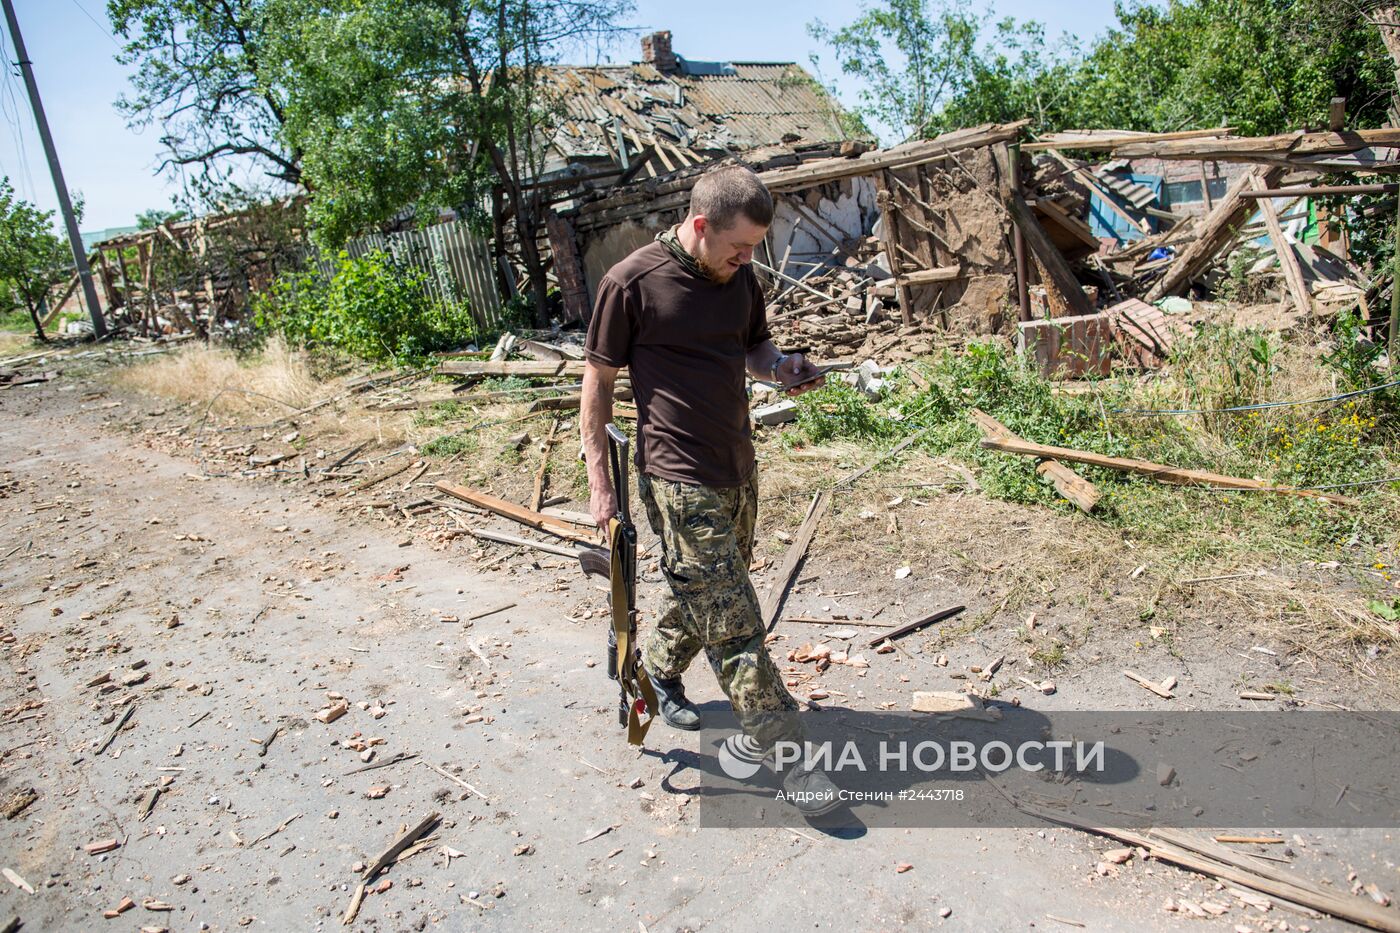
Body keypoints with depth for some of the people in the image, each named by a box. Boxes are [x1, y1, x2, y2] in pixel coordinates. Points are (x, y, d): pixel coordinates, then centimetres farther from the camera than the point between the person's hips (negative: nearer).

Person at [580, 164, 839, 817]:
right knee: (732, 622, -4)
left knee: (705, 596, 20)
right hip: (678, 479, -7)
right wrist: (598, 481, -7)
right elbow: (597, 383, -7)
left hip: (737, 469, 7)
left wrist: (781, 367, -4)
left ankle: (659, 670, 46)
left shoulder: (740, 279, 6)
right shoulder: (631, 283, -12)